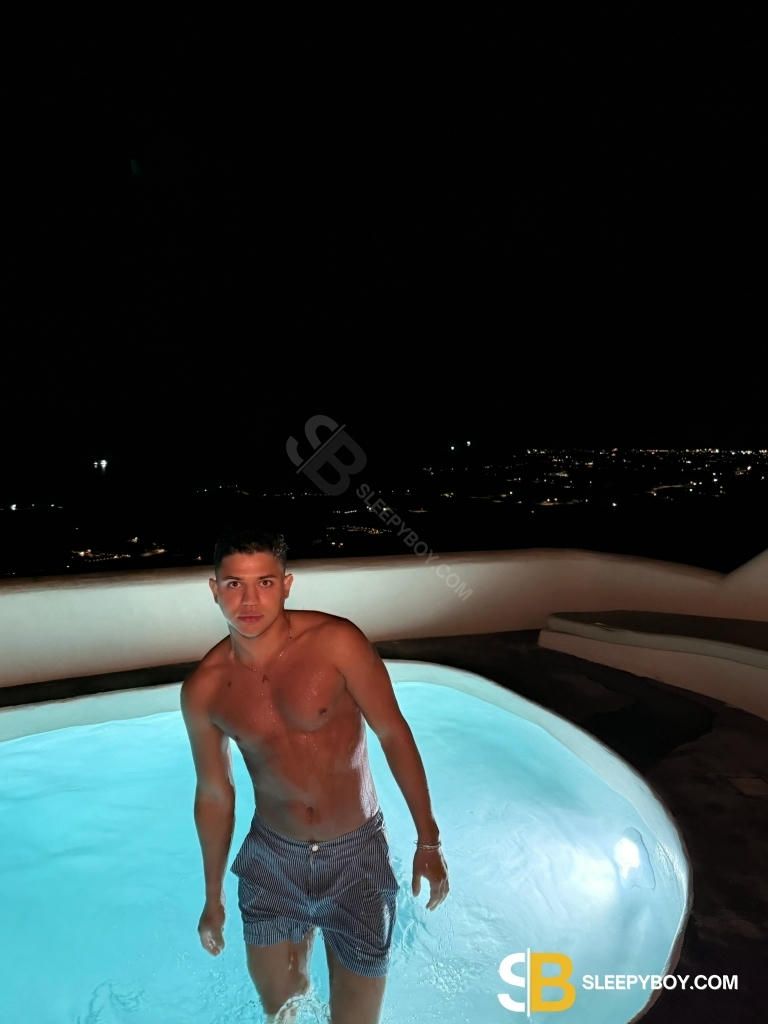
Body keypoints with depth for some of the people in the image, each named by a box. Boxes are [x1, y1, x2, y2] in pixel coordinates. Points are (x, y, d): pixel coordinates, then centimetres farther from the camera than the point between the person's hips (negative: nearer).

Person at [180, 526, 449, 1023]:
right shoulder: (203, 689, -11)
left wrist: (428, 839, -9)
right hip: (273, 857, 2)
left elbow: (394, 733, -13)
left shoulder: (336, 642, -21)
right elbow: (214, 794, 2)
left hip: (356, 853, -1)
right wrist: (213, 896, 12)